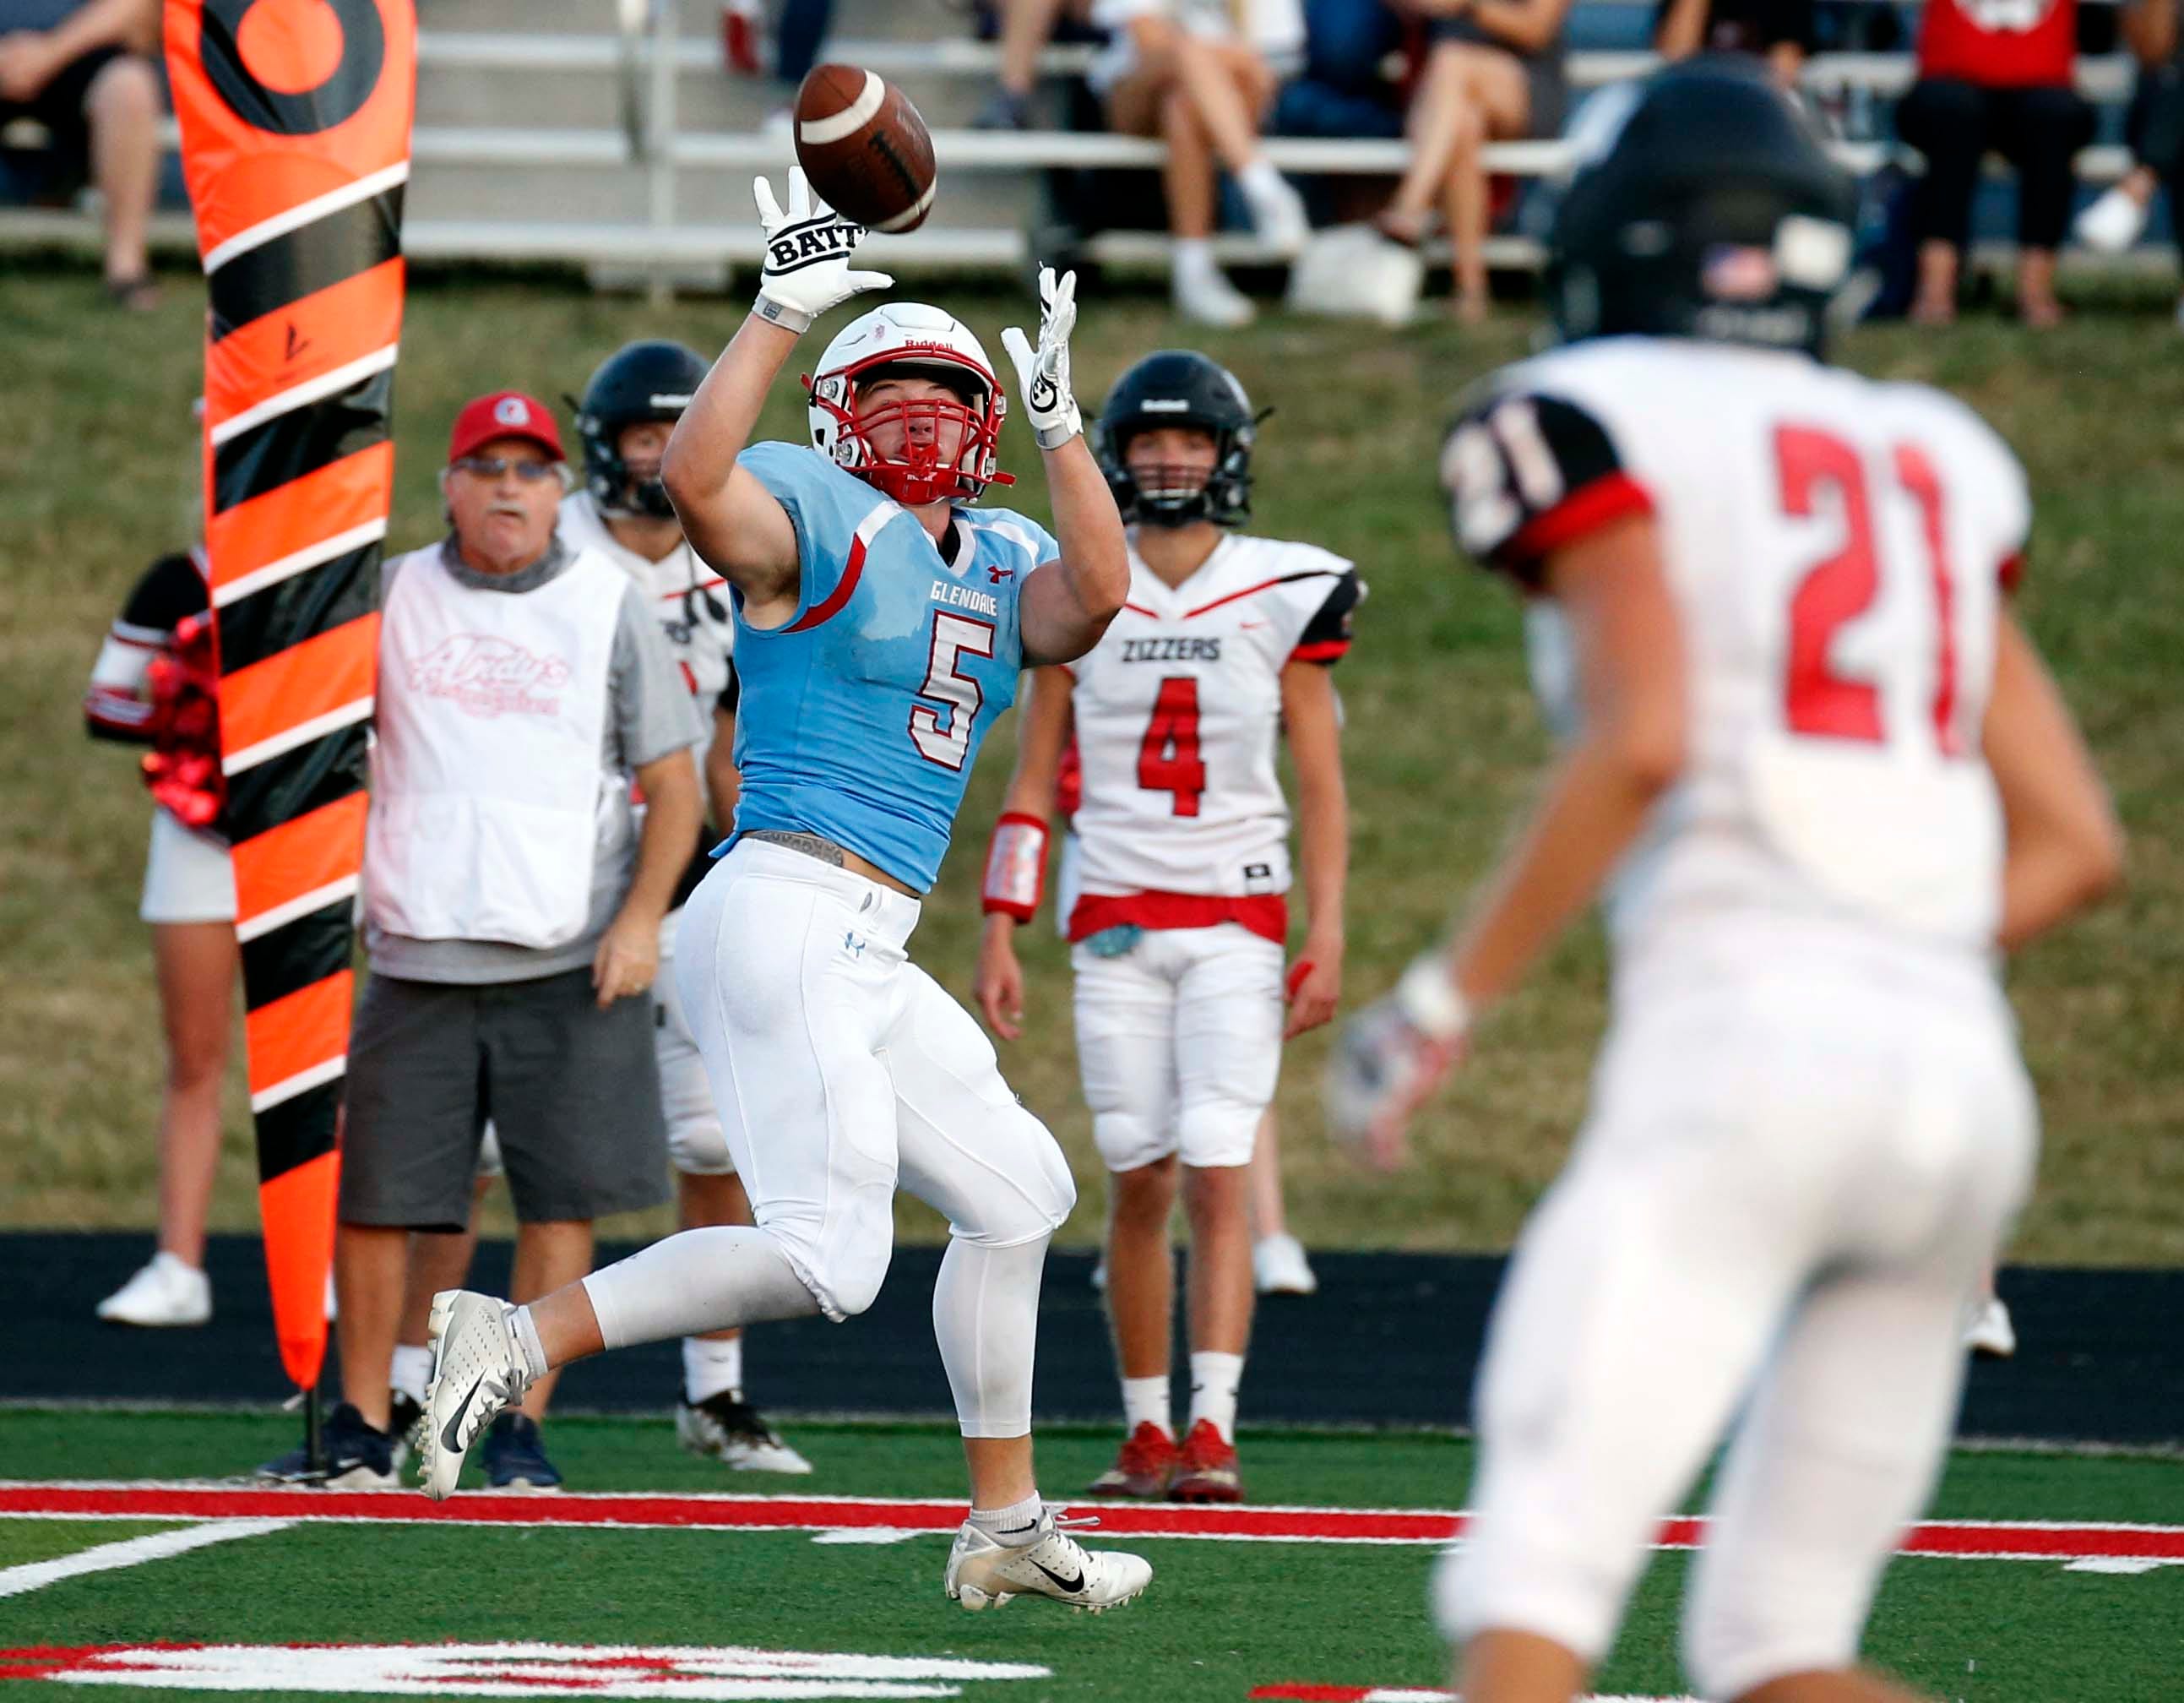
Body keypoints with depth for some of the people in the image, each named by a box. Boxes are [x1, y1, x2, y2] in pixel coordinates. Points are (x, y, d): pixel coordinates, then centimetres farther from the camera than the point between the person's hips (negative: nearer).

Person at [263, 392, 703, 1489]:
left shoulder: (610, 607, 4)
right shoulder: (389, 598, 8)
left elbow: (673, 780, 5)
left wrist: (641, 918, -7)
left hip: (571, 967, -1)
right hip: (415, 953, 1)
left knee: (561, 1197, -3)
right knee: (372, 1193, 1)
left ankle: (521, 1430, 5)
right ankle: (363, 1428, 12)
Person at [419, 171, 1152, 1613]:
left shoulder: (1000, 570, 17)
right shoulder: (813, 519, -4)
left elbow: (1097, 597, -4)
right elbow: (695, 473, -25)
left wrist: (1060, 421, -7)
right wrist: (785, 309, -24)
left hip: (870, 958, 9)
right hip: (788, 916, -9)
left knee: (1013, 1195, 19)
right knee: (829, 1256, -18)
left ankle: (1007, 1526, 28)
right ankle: (521, 1339, -14)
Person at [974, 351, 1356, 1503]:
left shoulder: (1281, 596, 0)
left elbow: (1320, 785, 3)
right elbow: (1034, 780, 8)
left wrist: (1326, 939, -4)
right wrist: (1000, 935, 2)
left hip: (1236, 920, -2)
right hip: (1116, 921, 2)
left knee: (1219, 1176, -11)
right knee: (1139, 1182, 3)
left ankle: (1212, 1430, -15)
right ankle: (1146, 1434, 11)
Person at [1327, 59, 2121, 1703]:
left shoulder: (1602, 427, 4)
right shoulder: (1929, 470, 23)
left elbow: (1642, 740, -12)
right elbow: (2074, 841, 19)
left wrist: (1444, 1001, -5)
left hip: (1740, 1062, -6)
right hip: (1964, 1078, 6)